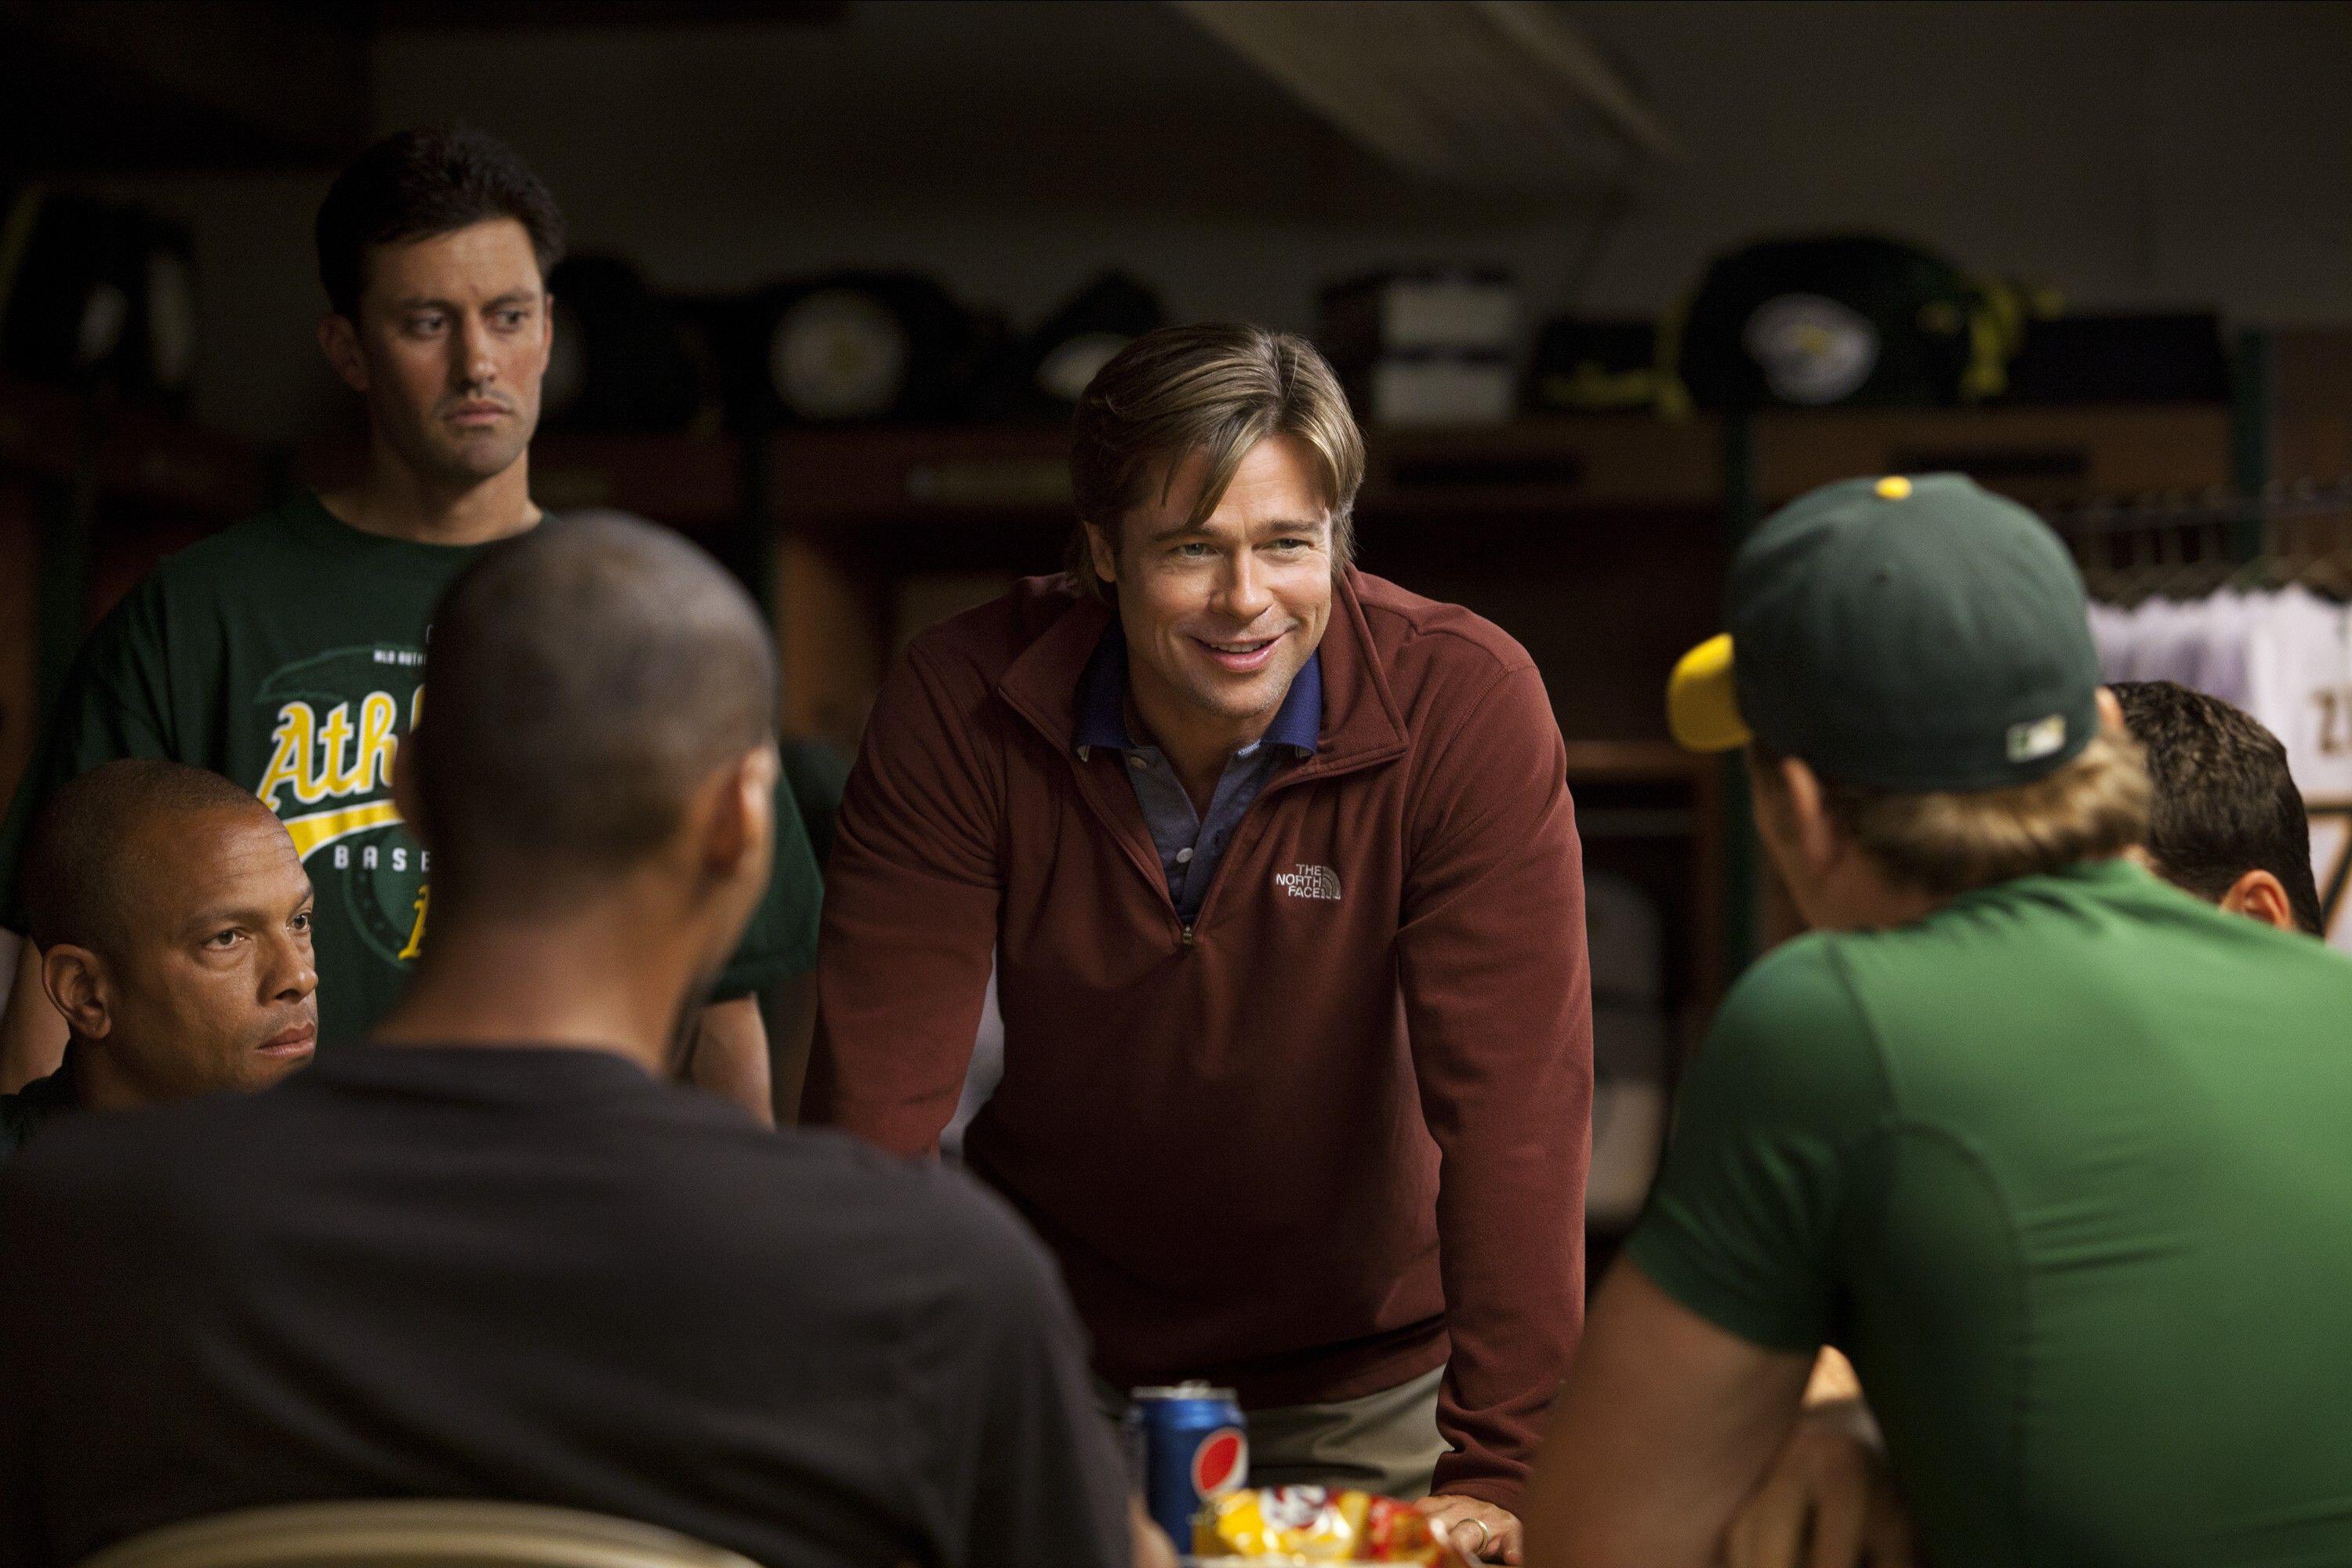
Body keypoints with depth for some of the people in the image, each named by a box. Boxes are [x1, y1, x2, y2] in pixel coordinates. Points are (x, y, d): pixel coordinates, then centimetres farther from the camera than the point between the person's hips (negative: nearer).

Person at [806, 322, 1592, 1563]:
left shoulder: (1466, 704, -21)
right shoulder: (961, 705, -18)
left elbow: (1513, 1098, -25)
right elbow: (881, 1089, -21)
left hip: (1366, 1381, 0)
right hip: (1054, 1356, 1)